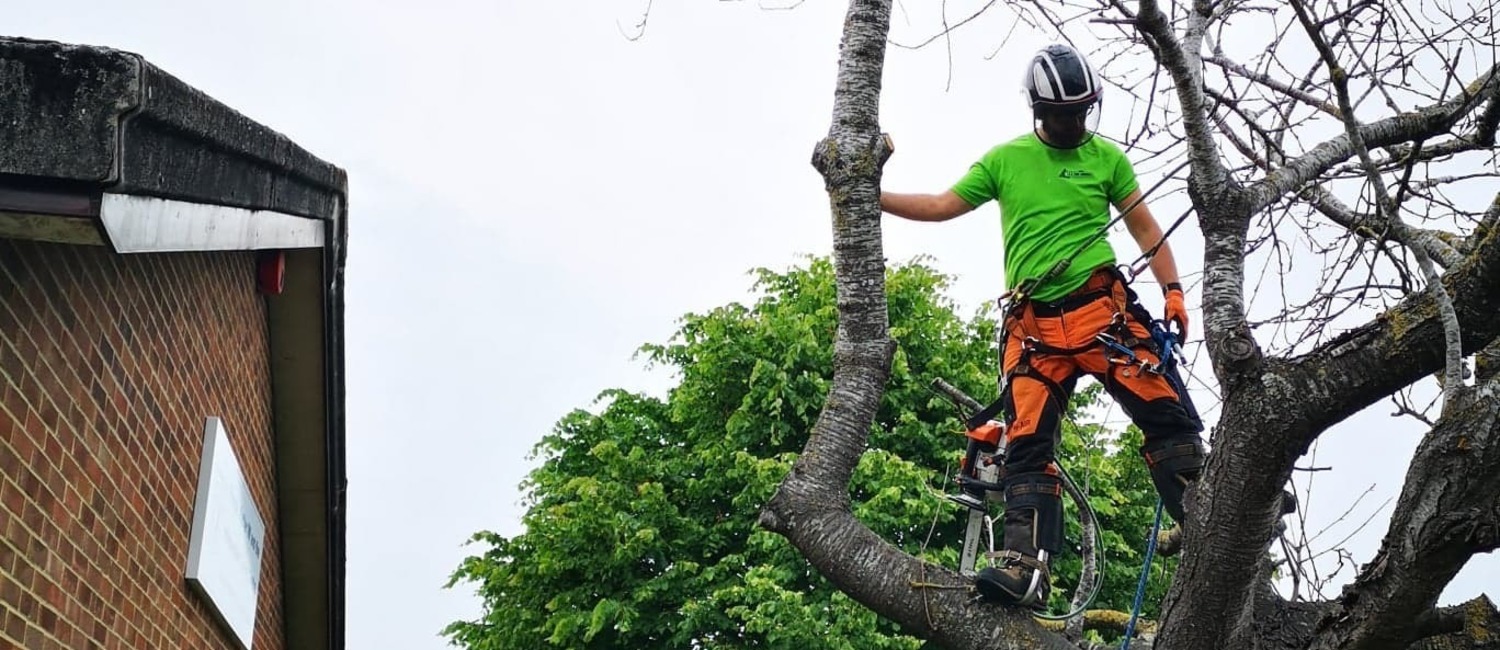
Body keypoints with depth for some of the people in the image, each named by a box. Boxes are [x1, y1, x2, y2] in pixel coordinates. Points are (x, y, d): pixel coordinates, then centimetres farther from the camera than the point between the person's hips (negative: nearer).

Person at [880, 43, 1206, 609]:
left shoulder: (1106, 156, 10)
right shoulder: (1005, 159, 11)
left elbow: (1144, 227, 13)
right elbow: (943, 205, 14)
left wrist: (1173, 291, 3)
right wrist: (871, 197, 6)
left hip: (1102, 310, -1)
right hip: (1033, 325, 1)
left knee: (1167, 415, -12)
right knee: (1027, 448, -8)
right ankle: (1024, 568, -12)